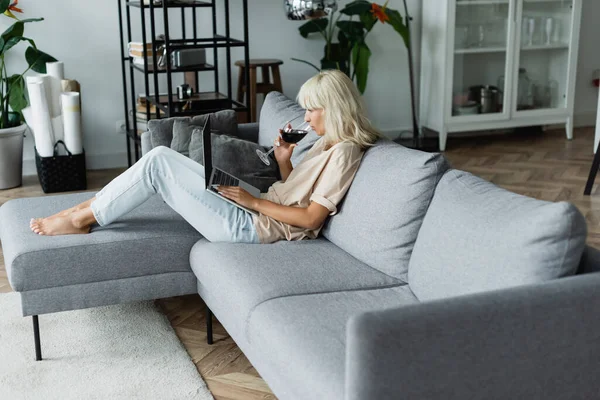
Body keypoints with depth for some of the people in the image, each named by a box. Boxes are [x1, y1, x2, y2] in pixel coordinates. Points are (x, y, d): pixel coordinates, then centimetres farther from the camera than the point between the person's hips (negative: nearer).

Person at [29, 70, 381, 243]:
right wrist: (283, 160, 2)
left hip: (250, 227, -9)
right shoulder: (327, 143, 16)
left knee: (157, 165, -13)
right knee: (162, 156, 3)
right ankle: (90, 207, 9)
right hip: (253, 212, 9)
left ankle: (82, 219, 2)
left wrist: (254, 200, -14)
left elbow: (312, 217, -19)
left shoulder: (343, 152, -13)